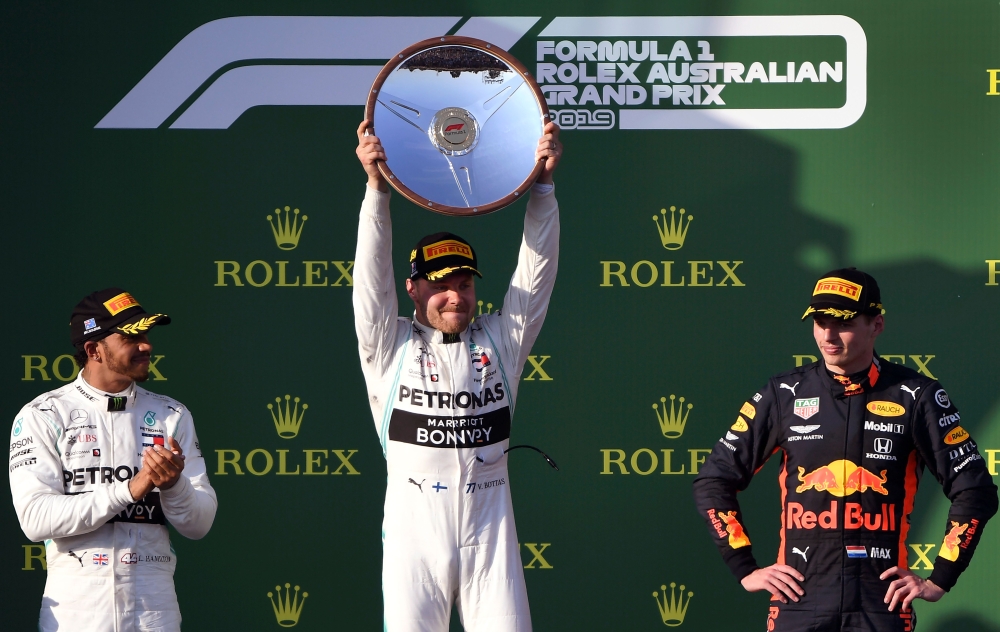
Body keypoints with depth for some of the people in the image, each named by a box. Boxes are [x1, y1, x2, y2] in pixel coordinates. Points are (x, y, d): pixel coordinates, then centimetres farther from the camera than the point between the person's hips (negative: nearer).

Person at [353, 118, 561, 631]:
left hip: (489, 536, 2)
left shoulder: (499, 341, 11)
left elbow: (536, 270, 4)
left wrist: (542, 184, -9)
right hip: (414, 534, -2)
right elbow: (372, 271, -5)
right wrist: (377, 185, -18)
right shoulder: (390, 347, 5)